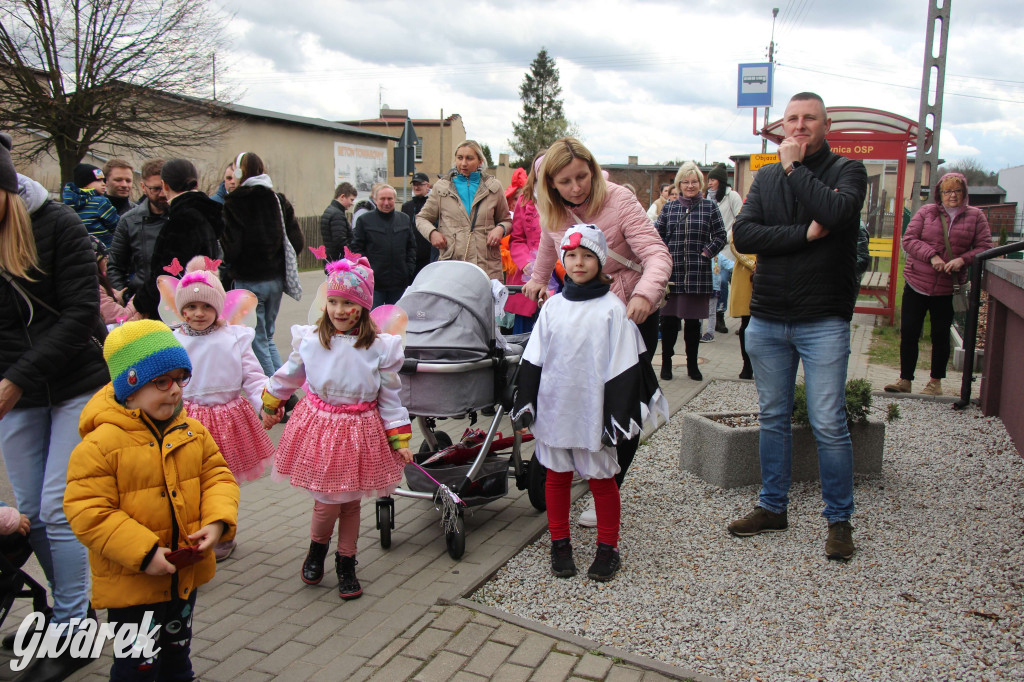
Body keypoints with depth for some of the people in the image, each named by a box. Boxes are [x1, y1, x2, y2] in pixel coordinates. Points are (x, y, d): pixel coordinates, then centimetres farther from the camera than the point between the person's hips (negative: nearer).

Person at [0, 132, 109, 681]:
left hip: (77, 383, -5)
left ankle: (72, 632, 9)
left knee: (57, 509, -6)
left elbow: (80, 313, -17)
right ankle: (75, 607, 27)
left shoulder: (56, 224, -12)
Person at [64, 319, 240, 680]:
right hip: (132, 581, -6)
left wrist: (217, 521, -14)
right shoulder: (100, 443, -21)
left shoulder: (191, 431, -1)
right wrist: (143, 552, -25)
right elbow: (88, 512, -21)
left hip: (184, 574, 6)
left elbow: (217, 476, 5)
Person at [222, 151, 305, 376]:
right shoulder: (279, 200, 4)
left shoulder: (234, 202, -11)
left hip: (248, 282, -5)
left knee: (258, 341, 4)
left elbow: (231, 247, -17)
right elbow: (297, 242, 2)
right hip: (276, 279, 6)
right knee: (268, 338, 18)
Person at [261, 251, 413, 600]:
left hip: (361, 431, 0)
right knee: (327, 501, 0)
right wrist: (269, 405, 26)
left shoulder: (380, 347, -8)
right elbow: (288, 376, 14)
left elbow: (390, 398, -1)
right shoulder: (309, 340, -5)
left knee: (351, 502, 12)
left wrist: (400, 439, -1)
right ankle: (317, 548, 32)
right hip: (320, 427, 0)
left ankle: (346, 565, 32)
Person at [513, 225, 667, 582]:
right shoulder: (553, 306, 6)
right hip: (554, 408, 4)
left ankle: (608, 548, 24)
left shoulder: (612, 308, -6)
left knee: (601, 478, 8)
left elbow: (624, 365, -8)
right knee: (557, 475, 13)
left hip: (592, 412, -4)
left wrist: (618, 415, -11)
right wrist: (525, 401, 6)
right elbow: (533, 358, 10)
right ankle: (559, 544, 28)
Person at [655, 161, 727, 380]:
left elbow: (720, 236, 6)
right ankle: (666, 363, 17)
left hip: (698, 274, -1)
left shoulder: (710, 207, 6)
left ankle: (692, 364, 20)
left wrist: (706, 253, -5)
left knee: (693, 320, 7)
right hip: (672, 270, 1)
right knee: (668, 319, 3)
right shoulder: (669, 207, 9)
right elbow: (657, 234, 10)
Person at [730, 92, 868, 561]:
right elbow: (742, 235, -5)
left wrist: (795, 166, -10)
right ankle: (773, 507, 27)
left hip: (823, 321, -4)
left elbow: (836, 212, -22)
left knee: (828, 425, -2)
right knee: (773, 418, 13)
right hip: (767, 320, 4)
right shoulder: (766, 178, 11)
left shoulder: (847, 170, 1)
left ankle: (839, 518, 15)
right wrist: (804, 234, -15)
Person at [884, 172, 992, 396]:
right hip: (917, 284, 0)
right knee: (908, 333, 1)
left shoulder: (976, 216, 4)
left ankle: (935, 382, 23)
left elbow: (985, 247, 0)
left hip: (947, 290, 0)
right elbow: (909, 239, -5)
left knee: (941, 336, 10)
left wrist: (963, 260, -18)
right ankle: (905, 380, 12)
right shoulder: (926, 212, 2)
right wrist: (931, 256, -19)